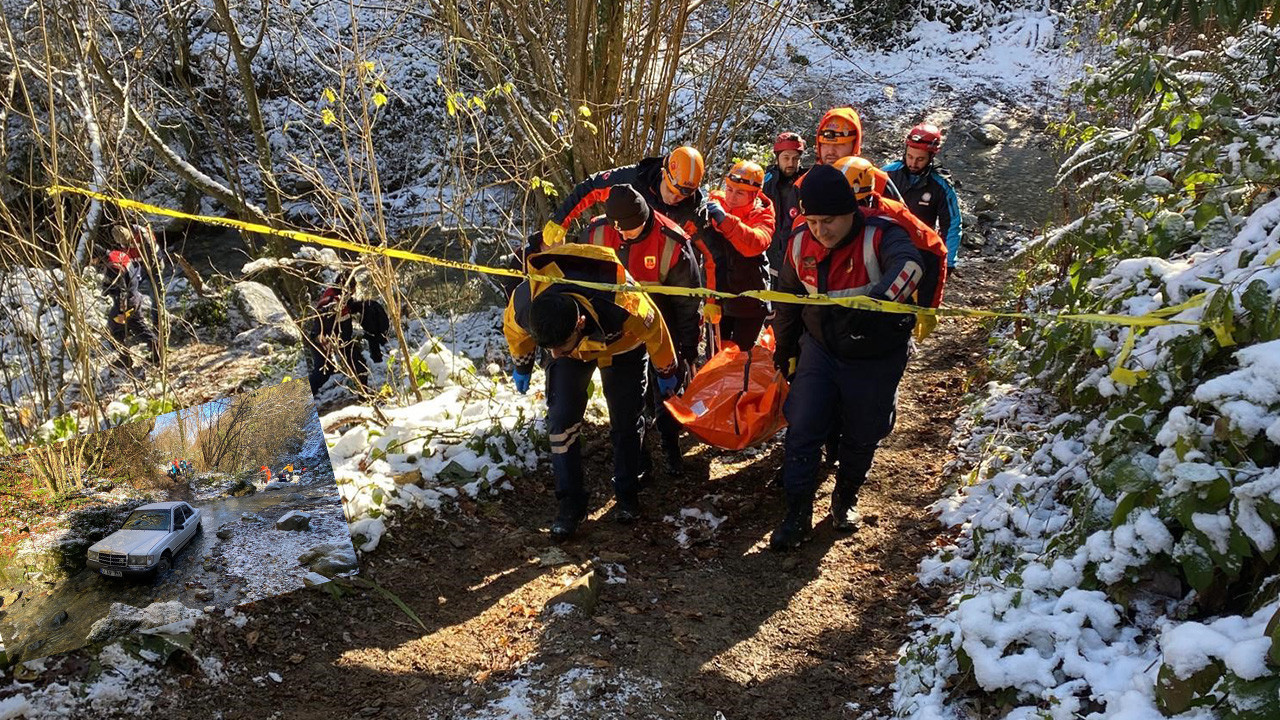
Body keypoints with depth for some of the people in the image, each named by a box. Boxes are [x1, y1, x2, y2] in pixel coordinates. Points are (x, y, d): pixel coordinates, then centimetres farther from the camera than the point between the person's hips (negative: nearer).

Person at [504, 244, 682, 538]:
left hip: (621, 346, -2)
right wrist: (522, 366, 9)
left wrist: (666, 372, -6)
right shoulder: (523, 306, -37)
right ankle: (569, 502, 0)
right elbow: (515, 331, -9)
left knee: (626, 423, 0)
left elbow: (654, 328, -23)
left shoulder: (621, 303, -47)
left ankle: (627, 496, 19)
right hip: (572, 352, 2)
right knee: (561, 420, -11)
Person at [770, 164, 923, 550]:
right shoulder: (800, 242, -8)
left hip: (875, 358, -3)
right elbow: (787, 298, 8)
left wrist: (876, 301, -67)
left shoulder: (879, 236, -24)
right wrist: (784, 348, 17)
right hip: (820, 348, 3)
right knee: (802, 430, -3)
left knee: (862, 437, 13)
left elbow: (907, 265, -48)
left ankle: (846, 497, 39)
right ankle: (798, 513, 10)